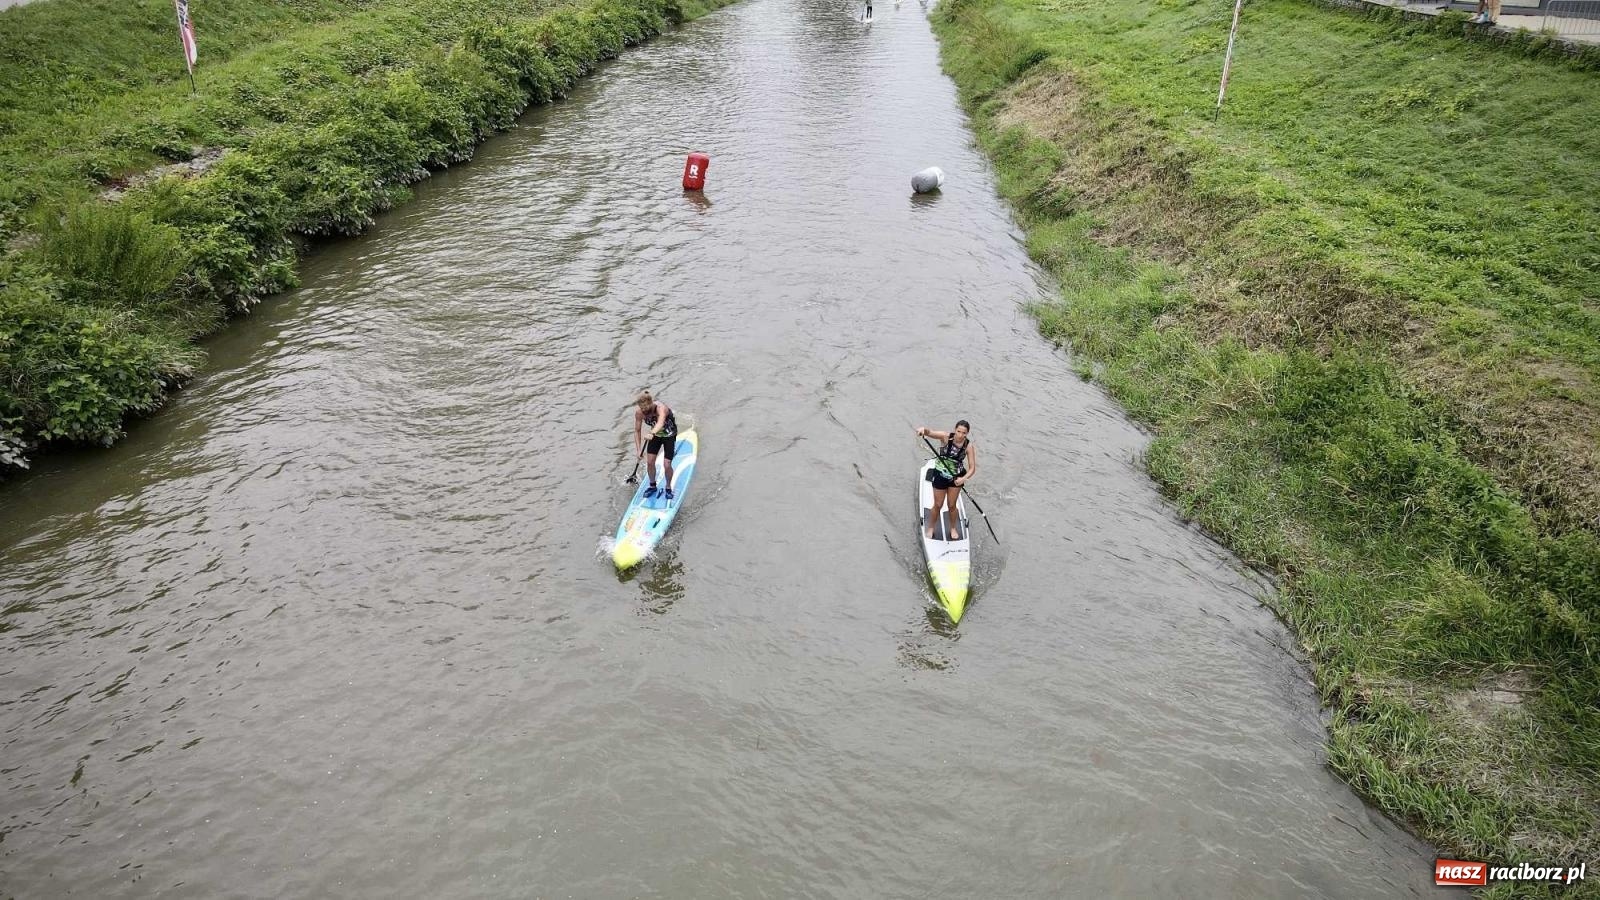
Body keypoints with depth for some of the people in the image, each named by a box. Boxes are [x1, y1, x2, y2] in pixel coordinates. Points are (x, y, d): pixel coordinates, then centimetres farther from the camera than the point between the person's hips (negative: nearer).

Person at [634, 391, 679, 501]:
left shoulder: (661, 408, -38)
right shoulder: (639, 413, -22)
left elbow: (660, 423, -59)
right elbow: (637, 431, -14)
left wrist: (652, 433, -78)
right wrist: (638, 450, -22)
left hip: (669, 435, -4)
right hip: (655, 435, 4)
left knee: (667, 465, -9)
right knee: (650, 462, -3)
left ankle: (668, 488, 17)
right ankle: (652, 486, 22)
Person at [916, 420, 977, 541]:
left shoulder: (968, 446, -18)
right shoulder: (946, 437, -22)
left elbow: (972, 468, -16)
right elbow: (929, 432, -34)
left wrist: (964, 478, -33)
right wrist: (923, 429, -57)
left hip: (957, 477, 1)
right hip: (940, 475, -1)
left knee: (951, 505, 14)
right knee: (938, 505, 11)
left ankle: (953, 528, 39)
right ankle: (930, 528, 35)